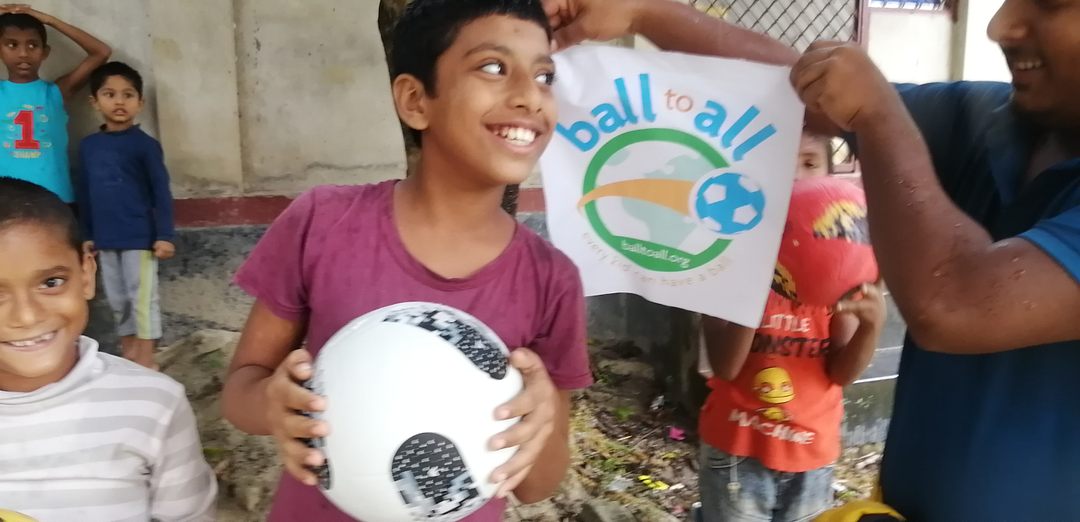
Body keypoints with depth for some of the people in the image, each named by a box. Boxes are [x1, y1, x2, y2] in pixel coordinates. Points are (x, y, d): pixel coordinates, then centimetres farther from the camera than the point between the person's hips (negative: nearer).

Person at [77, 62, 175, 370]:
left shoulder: (145, 144, -7)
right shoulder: (88, 146, 7)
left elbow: (161, 192, -9)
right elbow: (85, 194, 13)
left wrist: (165, 235, -13)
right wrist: (87, 235, 13)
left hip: (139, 237, -5)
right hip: (105, 239, 5)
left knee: (142, 297, 2)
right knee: (117, 299, 15)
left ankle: (145, 359, 12)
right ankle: (128, 352, 29)